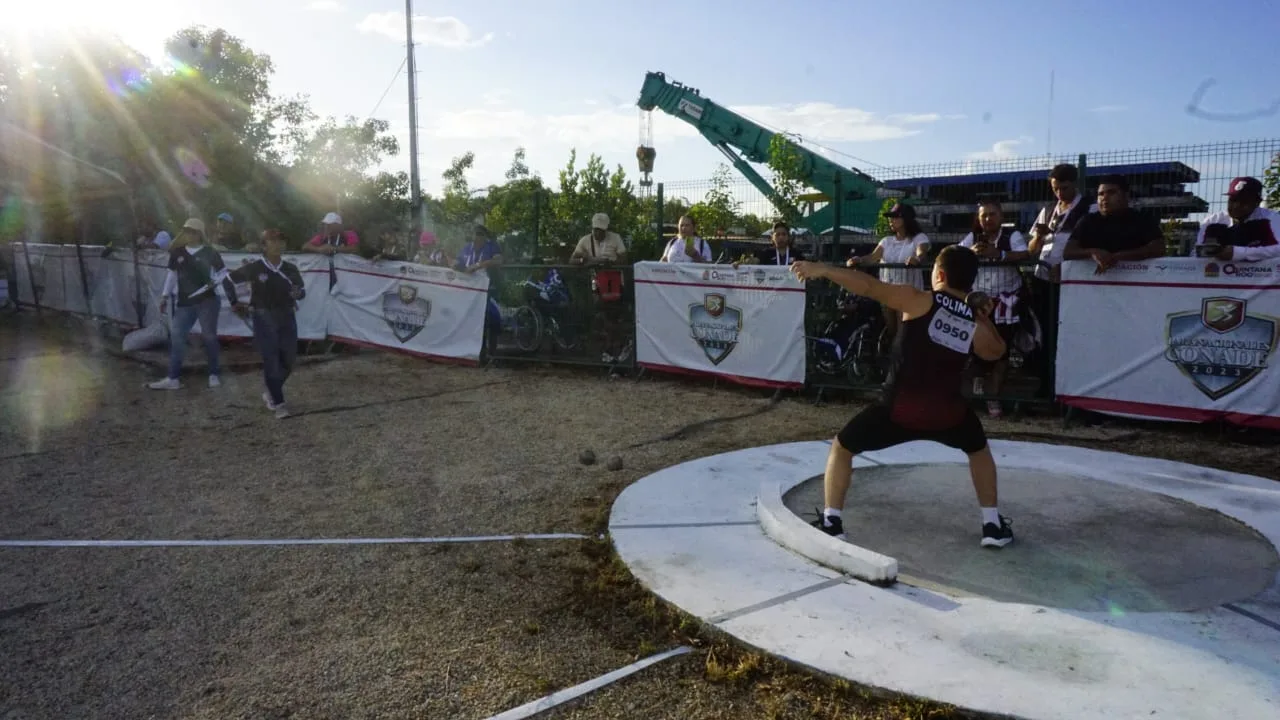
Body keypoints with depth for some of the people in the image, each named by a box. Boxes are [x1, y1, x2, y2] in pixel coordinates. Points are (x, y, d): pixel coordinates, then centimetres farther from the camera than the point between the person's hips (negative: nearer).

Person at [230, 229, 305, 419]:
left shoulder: (290, 268, 4)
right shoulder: (255, 268, -6)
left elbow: (302, 290, 9)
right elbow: (229, 279, 3)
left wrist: (298, 293, -14)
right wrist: (235, 303, 5)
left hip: (287, 317, 4)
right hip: (264, 319, -4)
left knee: (288, 360, 8)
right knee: (271, 362, -6)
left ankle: (271, 393, 32)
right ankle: (278, 403, 2)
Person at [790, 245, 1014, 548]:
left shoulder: (920, 301, -5)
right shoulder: (976, 325, 8)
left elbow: (868, 286, -12)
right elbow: (996, 352, 29)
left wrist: (822, 269, -8)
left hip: (901, 410, -4)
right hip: (948, 414, 4)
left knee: (841, 448, 16)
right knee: (979, 449, 35)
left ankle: (831, 523, 9)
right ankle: (993, 525, 35)